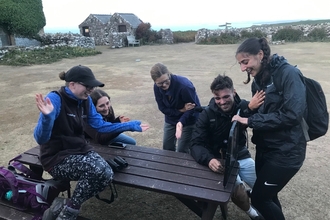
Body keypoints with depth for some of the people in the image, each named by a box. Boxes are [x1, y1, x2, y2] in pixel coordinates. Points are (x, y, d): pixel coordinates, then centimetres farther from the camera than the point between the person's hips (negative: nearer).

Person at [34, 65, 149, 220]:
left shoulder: (85, 100, 2)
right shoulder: (55, 99, -20)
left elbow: (100, 125, 8)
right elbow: (41, 139, -25)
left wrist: (131, 126, 8)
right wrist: (47, 117, -46)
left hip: (79, 150, 7)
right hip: (57, 158, -6)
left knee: (106, 175, -21)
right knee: (98, 169, -30)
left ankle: (63, 205, 0)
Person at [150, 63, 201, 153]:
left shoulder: (184, 85, -32)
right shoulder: (157, 87, -15)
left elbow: (193, 107, -23)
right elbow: (163, 108, -10)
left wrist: (181, 122, -39)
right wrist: (181, 110, -25)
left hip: (189, 120, -5)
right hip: (171, 119, 5)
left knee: (182, 151, -4)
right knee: (167, 147, 14)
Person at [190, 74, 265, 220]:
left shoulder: (243, 106, -9)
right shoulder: (207, 114, -14)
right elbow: (196, 144, -17)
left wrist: (252, 108, -43)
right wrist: (209, 159, -38)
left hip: (241, 156, 3)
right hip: (219, 159, -2)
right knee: (237, 189, -24)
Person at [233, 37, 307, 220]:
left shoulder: (288, 74, -18)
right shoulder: (259, 79, 5)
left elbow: (292, 115, -26)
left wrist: (250, 121, -23)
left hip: (286, 151, -7)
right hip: (265, 147, 8)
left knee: (259, 198, 2)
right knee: (267, 196, 20)